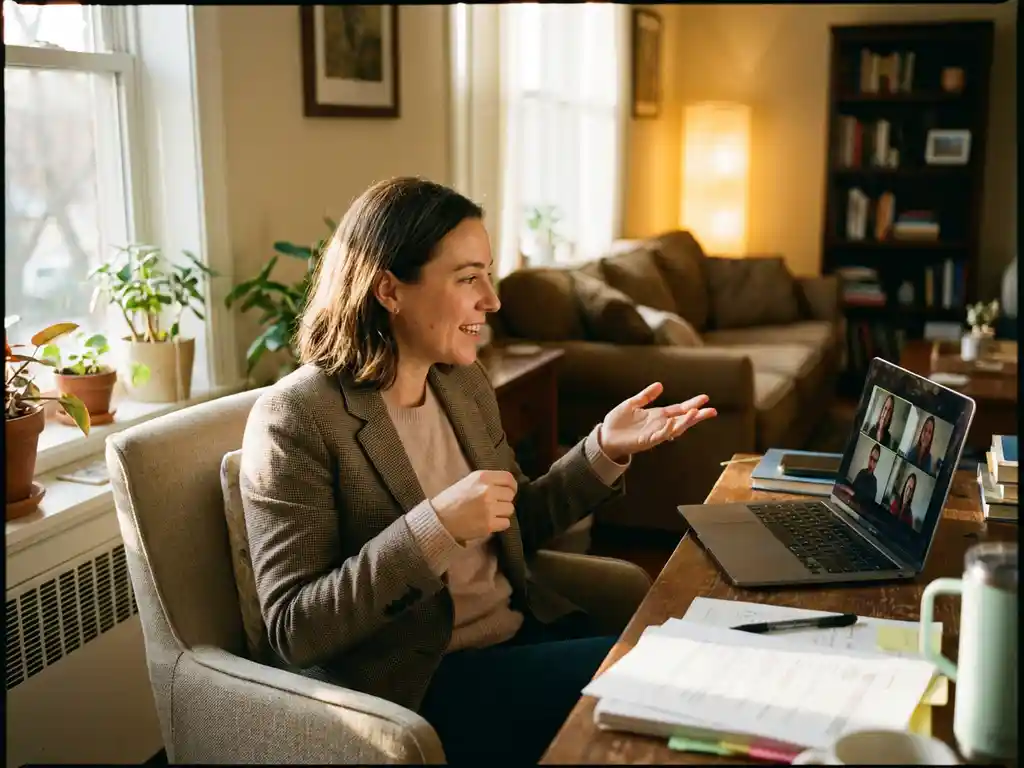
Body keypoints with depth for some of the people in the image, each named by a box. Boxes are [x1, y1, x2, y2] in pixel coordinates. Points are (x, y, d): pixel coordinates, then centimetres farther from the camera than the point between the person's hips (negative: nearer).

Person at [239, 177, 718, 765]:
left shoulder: (465, 380, 6)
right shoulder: (295, 418, -16)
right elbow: (295, 632, -19)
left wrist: (605, 450, 0)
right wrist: (435, 527, -30)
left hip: (523, 630, 7)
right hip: (411, 680, -7)